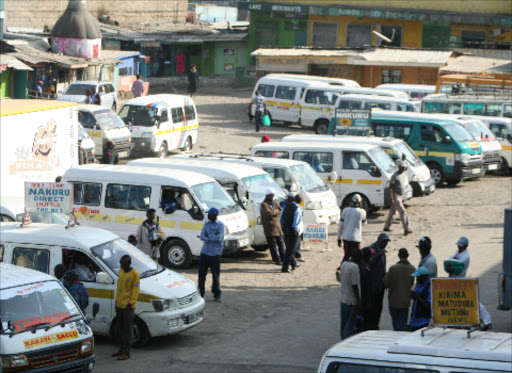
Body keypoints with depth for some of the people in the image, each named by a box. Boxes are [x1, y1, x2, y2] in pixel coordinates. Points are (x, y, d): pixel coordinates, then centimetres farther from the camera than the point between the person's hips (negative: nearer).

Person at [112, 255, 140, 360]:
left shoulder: (134, 274, -12)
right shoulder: (121, 272, 11)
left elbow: (136, 290, -13)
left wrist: (131, 302, -17)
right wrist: (117, 300, 16)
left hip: (128, 306, -8)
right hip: (119, 304, 8)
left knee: (127, 330, -5)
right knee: (120, 328, 13)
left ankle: (126, 352, -3)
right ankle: (121, 350, 23)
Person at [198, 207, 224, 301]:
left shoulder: (220, 225, -5)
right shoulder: (207, 224, 11)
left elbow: (219, 238, -17)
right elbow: (202, 237, 0)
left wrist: (208, 236, -8)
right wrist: (213, 236, -12)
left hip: (215, 254, -5)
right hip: (205, 252, 5)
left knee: (215, 275, 0)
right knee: (202, 273, 5)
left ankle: (217, 295, 11)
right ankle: (201, 293, 16)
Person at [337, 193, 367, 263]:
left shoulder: (345, 210, 0)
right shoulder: (362, 212, -7)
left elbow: (340, 226, 2)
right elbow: (364, 222, 15)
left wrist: (339, 238, 11)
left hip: (346, 237, 3)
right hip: (356, 238, -3)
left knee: (346, 256, 16)